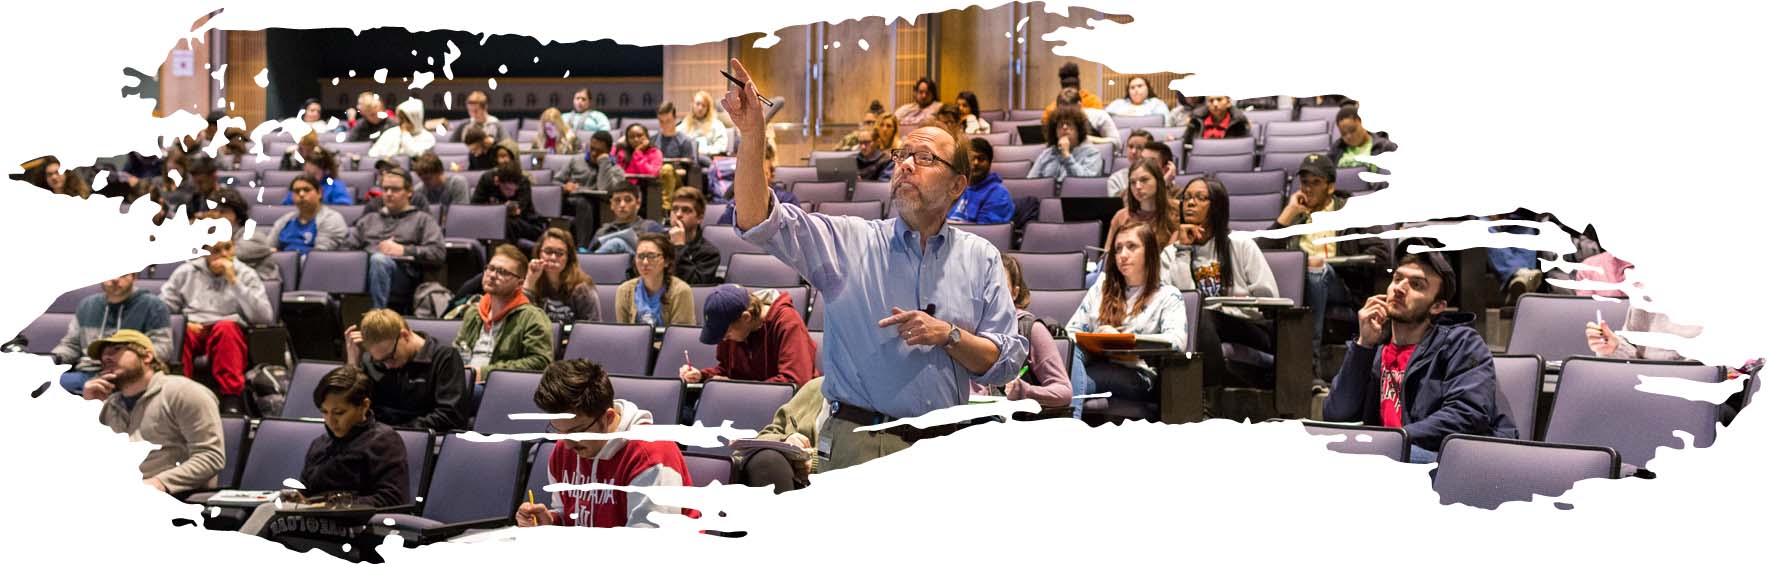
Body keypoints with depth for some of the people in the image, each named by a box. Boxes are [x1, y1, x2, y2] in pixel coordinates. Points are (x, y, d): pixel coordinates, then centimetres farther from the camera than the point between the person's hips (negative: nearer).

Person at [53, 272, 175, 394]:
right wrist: (54, 358, 7)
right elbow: (71, 344, 29)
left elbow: (162, 347, -2)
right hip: (85, 373, 5)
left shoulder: (152, 305, 6)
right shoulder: (87, 305, 24)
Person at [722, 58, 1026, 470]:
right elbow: (759, 222, -8)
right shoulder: (849, 242, 7)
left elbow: (1004, 363, 10)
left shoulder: (980, 258, 12)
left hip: (946, 448, 2)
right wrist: (752, 136, -20)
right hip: (861, 446, -2)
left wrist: (949, 336, -8)